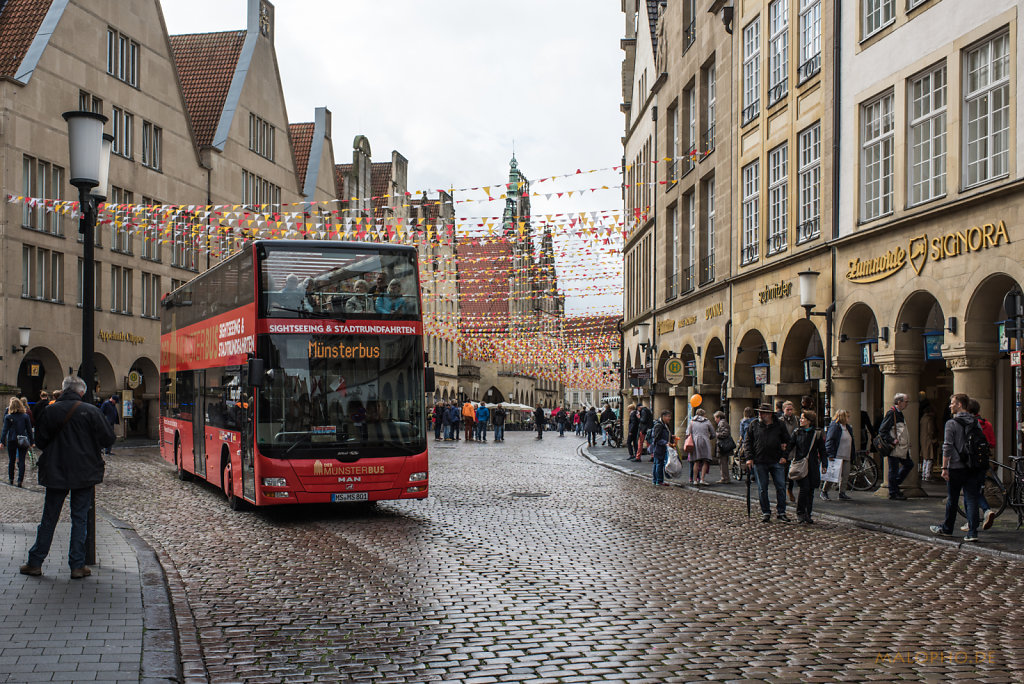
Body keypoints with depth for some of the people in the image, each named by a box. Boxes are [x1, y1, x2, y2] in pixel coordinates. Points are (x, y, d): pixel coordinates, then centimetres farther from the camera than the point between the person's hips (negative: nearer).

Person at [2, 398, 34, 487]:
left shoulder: (8, 417, -6)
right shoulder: (26, 416, -2)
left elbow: (5, 430, -6)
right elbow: (29, 430, 2)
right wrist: (31, 442, 8)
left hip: (12, 441, 0)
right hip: (23, 441, 0)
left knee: (11, 460, 12)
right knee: (21, 460, 1)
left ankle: (11, 479, 20)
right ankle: (20, 480, -4)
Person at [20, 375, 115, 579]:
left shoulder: (51, 411, -4)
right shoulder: (90, 411, -9)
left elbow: (40, 441, 4)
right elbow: (108, 438, -6)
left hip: (55, 473, 2)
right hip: (84, 474, -2)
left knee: (49, 518, 11)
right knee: (80, 519, 5)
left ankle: (35, 563, 16)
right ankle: (77, 566, 5)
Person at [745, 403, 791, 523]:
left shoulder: (779, 426, 4)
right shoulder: (754, 425, 5)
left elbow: (787, 441, 12)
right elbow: (748, 442, 8)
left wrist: (784, 456, 2)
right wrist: (749, 457, -1)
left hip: (777, 461, 0)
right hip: (759, 462, 0)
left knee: (781, 487, -1)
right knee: (762, 488, 4)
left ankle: (781, 512, 9)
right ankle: (765, 513, 14)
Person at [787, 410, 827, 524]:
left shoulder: (817, 433, 5)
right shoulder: (797, 432, 7)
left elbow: (822, 450, 9)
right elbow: (790, 446, 6)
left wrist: (823, 464, 2)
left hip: (813, 465, 1)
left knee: (810, 491, 4)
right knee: (804, 488, -14)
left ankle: (807, 515, 13)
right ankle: (800, 513, -1)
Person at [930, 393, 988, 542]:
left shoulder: (951, 423, -9)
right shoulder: (976, 423, 8)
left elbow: (947, 447, -13)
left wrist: (944, 468, -10)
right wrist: (983, 467, 18)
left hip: (956, 468, -4)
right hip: (974, 468, 4)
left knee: (952, 499, 9)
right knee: (972, 499, 3)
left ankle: (947, 529, 23)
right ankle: (972, 532, -4)